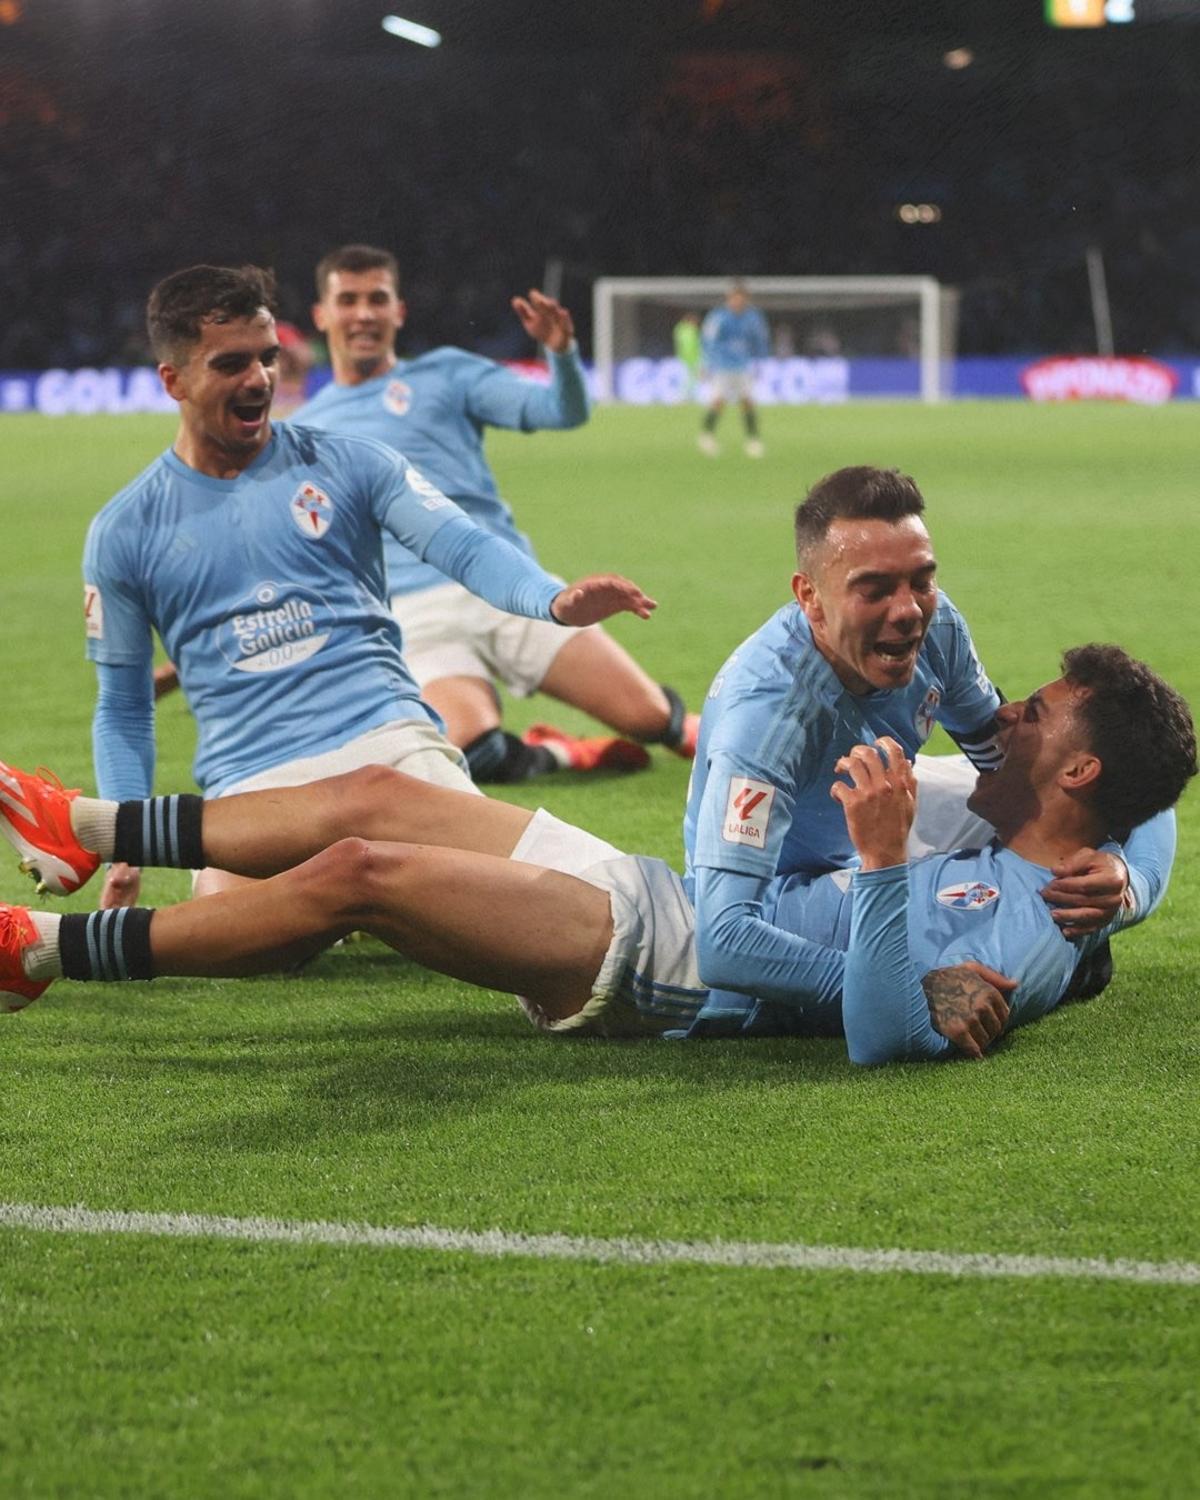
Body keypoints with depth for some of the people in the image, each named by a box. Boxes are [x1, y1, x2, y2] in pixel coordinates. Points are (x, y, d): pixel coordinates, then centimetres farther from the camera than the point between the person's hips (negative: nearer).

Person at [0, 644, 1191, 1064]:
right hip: (665, 900, 10)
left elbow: (879, 1035, -33)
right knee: (375, 795, 9)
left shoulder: (1025, 935, -20)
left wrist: (886, 859, -43)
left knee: (358, 872, -16)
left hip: (650, 965, -10)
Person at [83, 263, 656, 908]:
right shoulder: (124, 533, 11)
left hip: (390, 739, 0)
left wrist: (555, 600, -25)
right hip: (249, 779, 0)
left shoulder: (348, 464, 10)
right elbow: (123, 708, 16)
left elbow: (465, 547, -3)